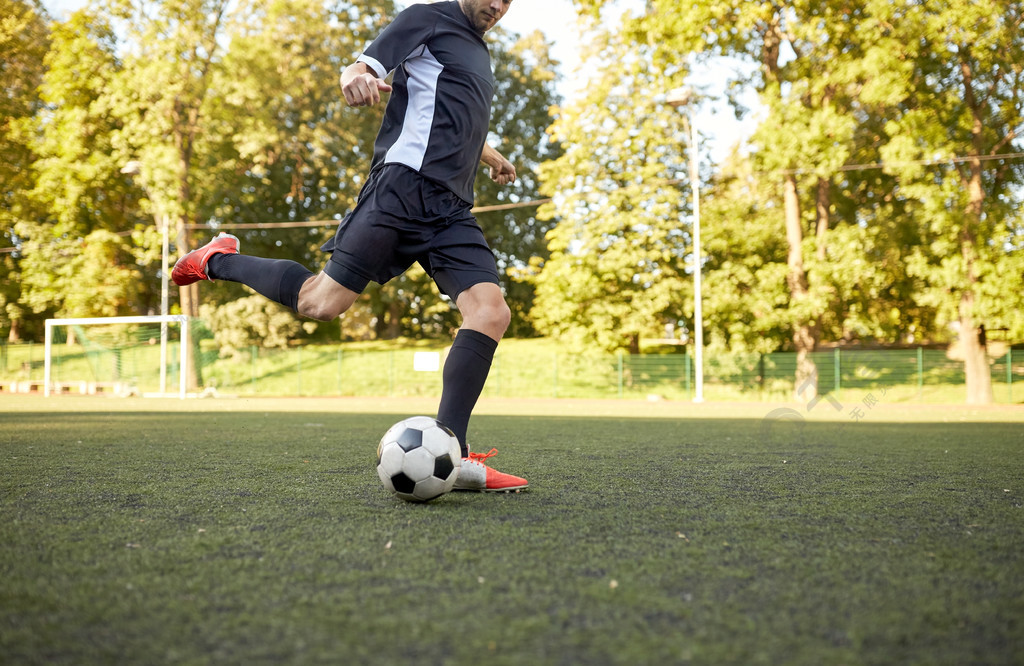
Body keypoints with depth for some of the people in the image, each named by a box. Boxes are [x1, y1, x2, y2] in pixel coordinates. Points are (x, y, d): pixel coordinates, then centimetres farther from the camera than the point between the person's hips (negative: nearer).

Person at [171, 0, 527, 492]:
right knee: (319, 303, -13)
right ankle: (219, 260, 14)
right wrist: (356, 79, -30)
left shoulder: (477, 51, 31)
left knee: (491, 311, -15)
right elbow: (362, 68, -8)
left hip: (451, 209, 8)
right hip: (403, 186, -7)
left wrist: (492, 157, 58)